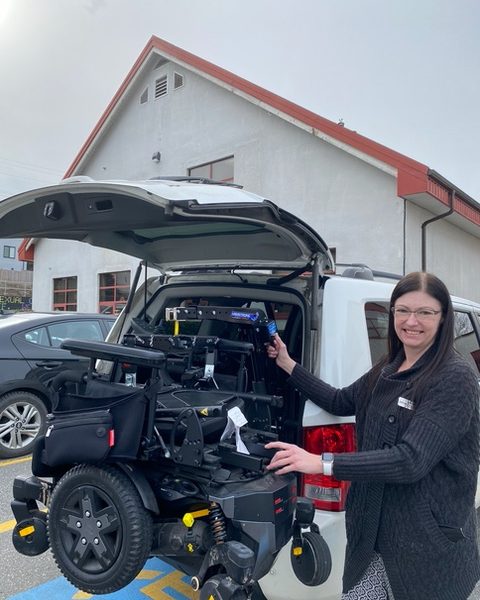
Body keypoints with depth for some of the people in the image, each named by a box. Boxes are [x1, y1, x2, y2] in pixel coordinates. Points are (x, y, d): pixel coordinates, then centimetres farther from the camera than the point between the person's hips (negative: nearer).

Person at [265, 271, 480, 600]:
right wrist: (287, 364, 13)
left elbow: (412, 460, -26)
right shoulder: (389, 369, 6)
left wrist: (322, 463, -30)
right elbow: (340, 402, 18)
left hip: (429, 545, -6)